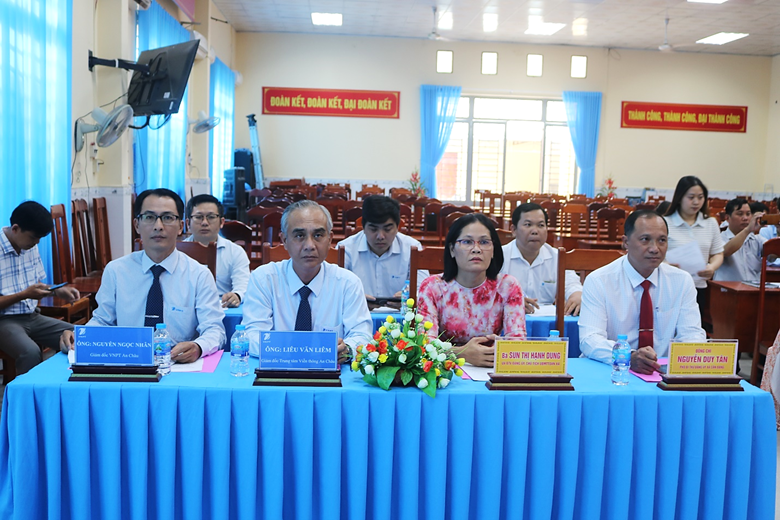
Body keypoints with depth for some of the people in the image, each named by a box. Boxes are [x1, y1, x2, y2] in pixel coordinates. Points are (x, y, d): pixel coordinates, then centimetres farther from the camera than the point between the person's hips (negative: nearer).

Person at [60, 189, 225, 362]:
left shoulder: (199, 275, 1)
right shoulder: (115, 271, 8)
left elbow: (215, 330, -4)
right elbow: (101, 320, 15)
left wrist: (198, 348, -28)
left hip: (181, 368, 0)